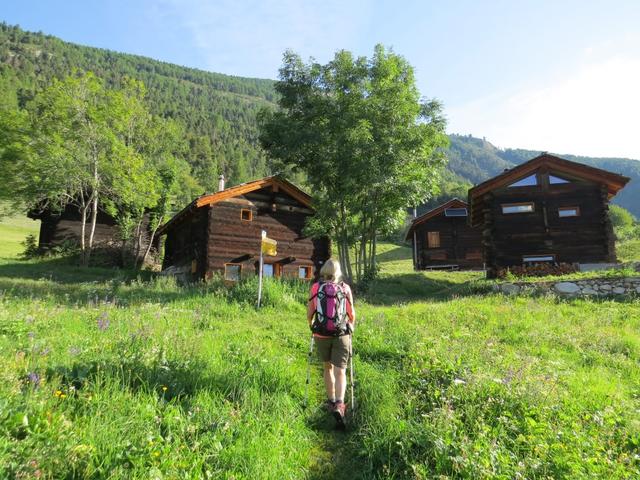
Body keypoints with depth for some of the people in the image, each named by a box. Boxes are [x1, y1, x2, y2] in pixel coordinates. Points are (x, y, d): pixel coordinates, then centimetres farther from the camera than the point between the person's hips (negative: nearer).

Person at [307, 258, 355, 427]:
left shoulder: (315, 288, -4)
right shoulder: (345, 288, -3)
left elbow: (309, 314, 0)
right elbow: (352, 315, 2)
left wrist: (312, 326, 20)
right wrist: (351, 328, 22)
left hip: (321, 335, 1)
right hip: (341, 335, -1)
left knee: (328, 368, 21)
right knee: (340, 371, 3)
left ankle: (332, 402, 33)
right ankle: (339, 404, -15)